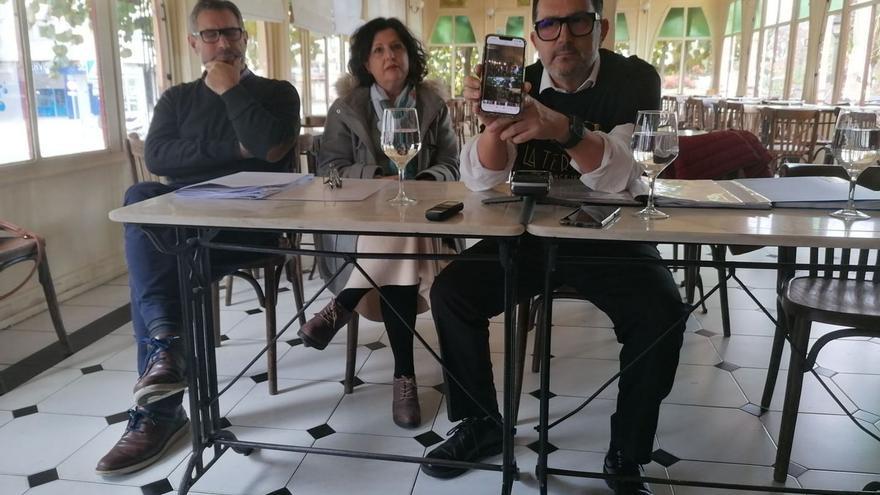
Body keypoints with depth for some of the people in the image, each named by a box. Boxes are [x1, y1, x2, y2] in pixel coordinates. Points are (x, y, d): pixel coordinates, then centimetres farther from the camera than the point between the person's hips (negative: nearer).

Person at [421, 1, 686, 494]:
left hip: (609, 236, -2)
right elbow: (481, 180, -14)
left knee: (663, 314, -27)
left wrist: (565, 129, -46)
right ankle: (481, 424, 4)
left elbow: (619, 177, -26)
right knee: (450, 293, -16)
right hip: (530, 233, 2)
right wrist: (494, 124, -36)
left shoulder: (635, 80, -10)